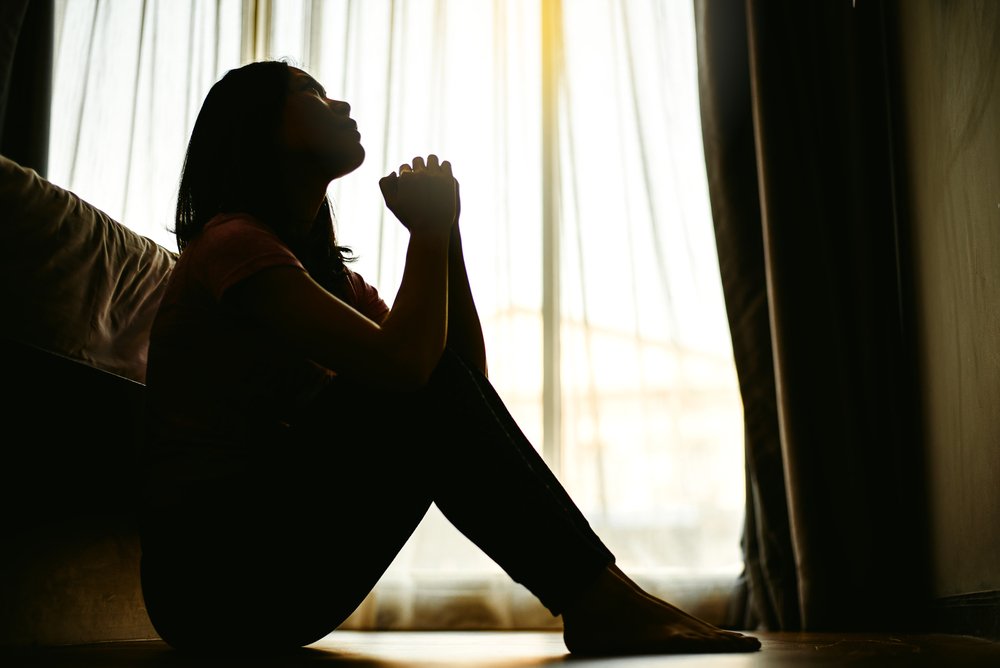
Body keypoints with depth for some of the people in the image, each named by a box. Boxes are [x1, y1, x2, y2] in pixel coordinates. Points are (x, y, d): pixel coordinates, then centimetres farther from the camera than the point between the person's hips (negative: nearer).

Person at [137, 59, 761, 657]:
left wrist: (446, 230, 0)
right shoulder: (231, 243, -11)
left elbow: (469, 373, 8)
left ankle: (599, 594, -14)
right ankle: (599, 601, -18)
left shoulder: (327, 269, 18)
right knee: (416, 388, -22)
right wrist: (427, 232, -8)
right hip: (210, 566, -7)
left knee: (443, 381, -9)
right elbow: (400, 360, -24)